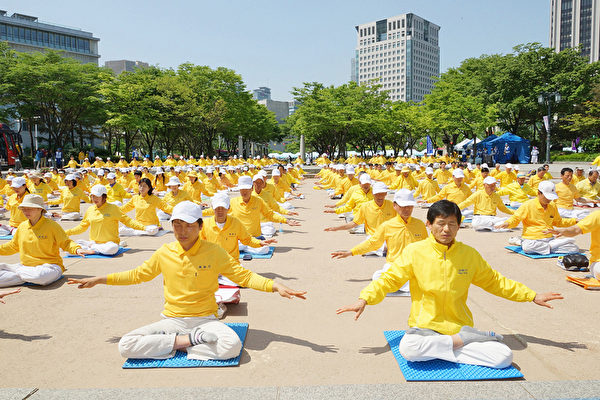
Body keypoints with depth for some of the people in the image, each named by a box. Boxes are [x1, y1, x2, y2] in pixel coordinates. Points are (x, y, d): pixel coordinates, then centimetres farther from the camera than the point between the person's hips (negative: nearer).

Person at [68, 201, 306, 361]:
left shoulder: (214, 252, -7)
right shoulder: (164, 253, 1)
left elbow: (243, 276, -5)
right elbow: (137, 275, 15)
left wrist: (275, 286, -19)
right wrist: (100, 280, 14)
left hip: (205, 320, -2)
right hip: (172, 320, 2)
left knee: (232, 345, -33)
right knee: (126, 346, -20)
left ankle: (178, 344, -10)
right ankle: (188, 340, -12)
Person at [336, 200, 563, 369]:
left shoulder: (469, 254, 4)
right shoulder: (414, 251, -4)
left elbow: (495, 282, 16)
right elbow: (389, 279, -4)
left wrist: (532, 296, 14)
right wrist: (365, 299, -18)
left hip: (460, 326, 1)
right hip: (424, 327, -1)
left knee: (504, 356, -20)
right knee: (407, 348, -36)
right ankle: (460, 342, -14)